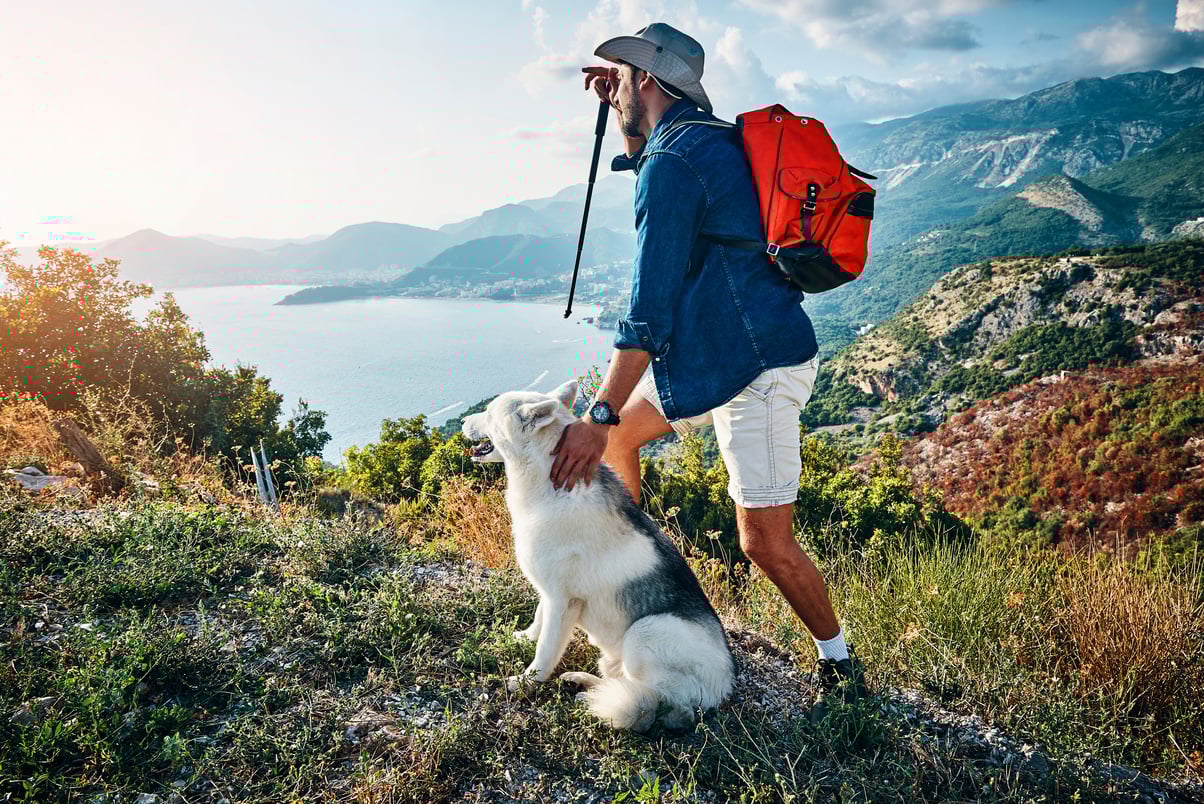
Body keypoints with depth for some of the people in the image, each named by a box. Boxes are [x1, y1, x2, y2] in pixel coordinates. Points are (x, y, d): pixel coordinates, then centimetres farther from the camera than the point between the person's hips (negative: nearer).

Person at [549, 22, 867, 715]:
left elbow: (651, 309, -24)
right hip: (712, 349, 10)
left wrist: (599, 417, -22)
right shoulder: (705, 139, 11)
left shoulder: (672, 162, -19)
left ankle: (840, 666, 18)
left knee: (766, 545, -5)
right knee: (614, 433, 18)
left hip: (757, 368, -10)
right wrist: (620, 108, 21)